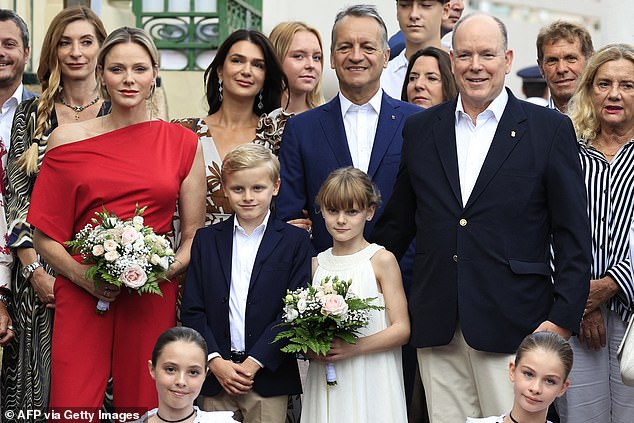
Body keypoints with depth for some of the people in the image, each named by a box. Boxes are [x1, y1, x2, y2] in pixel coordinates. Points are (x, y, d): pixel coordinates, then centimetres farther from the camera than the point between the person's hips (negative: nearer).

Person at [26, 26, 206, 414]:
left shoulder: (183, 143, 7)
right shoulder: (68, 139, 5)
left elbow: (195, 236, 10)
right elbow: (45, 236, 6)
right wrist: (84, 276, -10)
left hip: (154, 301, 1)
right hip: (82, 297, -1)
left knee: (143, 405, 4)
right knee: (72, 406, -6)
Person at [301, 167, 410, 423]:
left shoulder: (382, 260, -4)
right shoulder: (316, 264, 9)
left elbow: (402, 329, -7)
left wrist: (353, 347, -18)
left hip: (370, 383, -3)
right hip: (325, 384, 4)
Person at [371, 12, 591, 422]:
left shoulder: (551, 129, 2)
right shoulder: (419, 130, 11)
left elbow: (573, 236, -1)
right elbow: (397, 223, 16)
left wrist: (563, 319, -8)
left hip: (514, 327, -3)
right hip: (437, 326, 3)